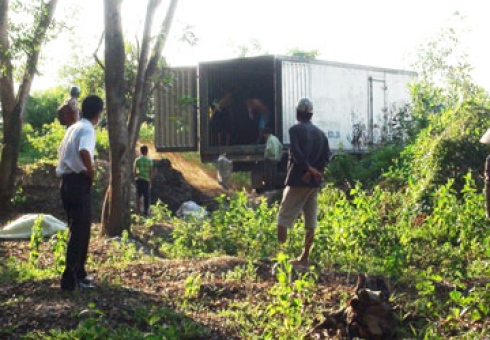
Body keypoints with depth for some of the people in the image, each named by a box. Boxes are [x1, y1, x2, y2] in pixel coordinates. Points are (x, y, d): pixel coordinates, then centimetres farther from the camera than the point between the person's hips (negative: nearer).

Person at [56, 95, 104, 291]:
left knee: (81, 228, 17)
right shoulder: (88, 130, -12)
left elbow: (62, 151, 26)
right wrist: (91, 173, -15)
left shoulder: (73, 128, 15)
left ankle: (79, 273, 25)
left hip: (67, 181, 9)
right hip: (79, 184, -9)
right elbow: (84, 152, -30)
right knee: (78, 231, -7)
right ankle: (70, 280, -8)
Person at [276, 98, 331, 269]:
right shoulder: (320, 133, 13)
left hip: (297, 181, -6)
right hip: (314, 183, 6)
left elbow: (296, 153, -19)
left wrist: (309, 168, -14)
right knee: (310, 222, 7)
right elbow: (326, 157, 3)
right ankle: (304, 258, 10)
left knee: (283, 218, -1)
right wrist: (315, 171, -6)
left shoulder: (295, 130, -5)